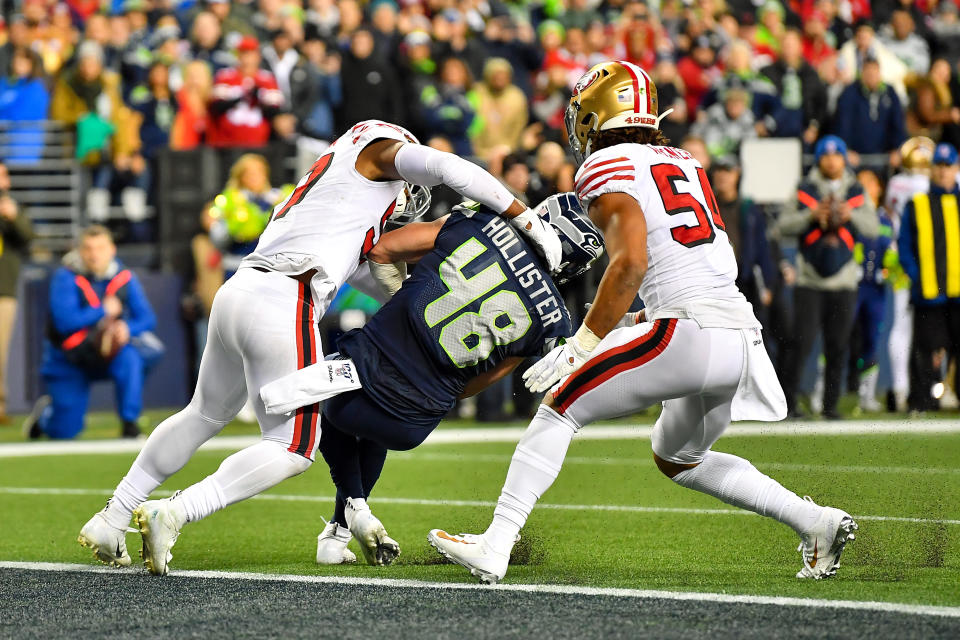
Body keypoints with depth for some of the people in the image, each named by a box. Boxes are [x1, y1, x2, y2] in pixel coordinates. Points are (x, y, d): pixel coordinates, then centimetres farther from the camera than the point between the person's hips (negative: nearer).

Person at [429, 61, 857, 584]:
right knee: (678, 460, 28)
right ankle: (817, 523, 20)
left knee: (560, 409, 0)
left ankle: (494, 547, -8)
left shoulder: (607, 168, -1)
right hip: (744, 339, 8)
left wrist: (581, 346, -14)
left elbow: (630, 262, -16)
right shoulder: (684, 164, 23)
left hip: (690, 334, -8)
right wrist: (641, 322, 31)